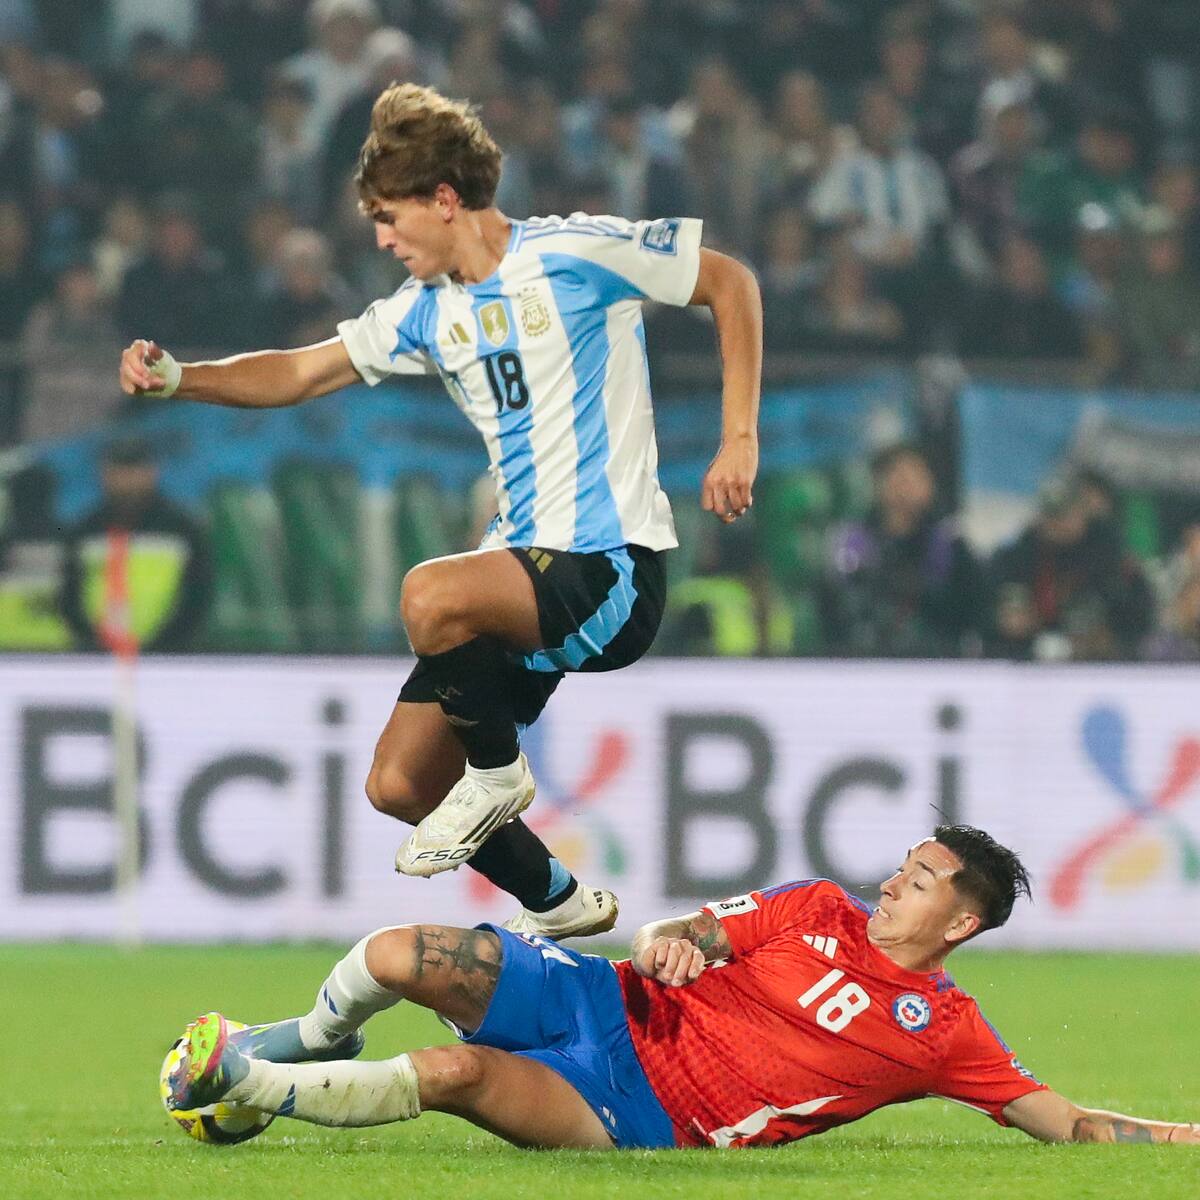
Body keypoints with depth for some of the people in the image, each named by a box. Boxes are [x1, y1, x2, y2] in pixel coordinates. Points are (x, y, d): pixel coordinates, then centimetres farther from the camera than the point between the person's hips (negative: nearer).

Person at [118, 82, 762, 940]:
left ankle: (497, 774, -7)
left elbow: (732, 283, -2)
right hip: (527, 571, 8)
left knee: (433, 596, -35)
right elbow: (301, 374, 18)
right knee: (398, 785, 2)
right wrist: (176, 378, 2)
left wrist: (740, 440, -8)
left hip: (613, 566, -8)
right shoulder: (428, 311, 12)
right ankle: (558, 906, 24)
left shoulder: (573, 252, -8)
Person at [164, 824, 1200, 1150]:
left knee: (449, 1075, -31)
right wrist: (666, 945, -17)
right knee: (397, 955, -16)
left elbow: (1053, 1117, 3)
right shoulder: (822, 913, 10)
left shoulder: (945, 1030, 2)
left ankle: (245, 1081, -12)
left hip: (640, 1118, -4)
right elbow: (683, 937, 7)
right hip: (605, 1006, 4)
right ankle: (319, 1038, 18)